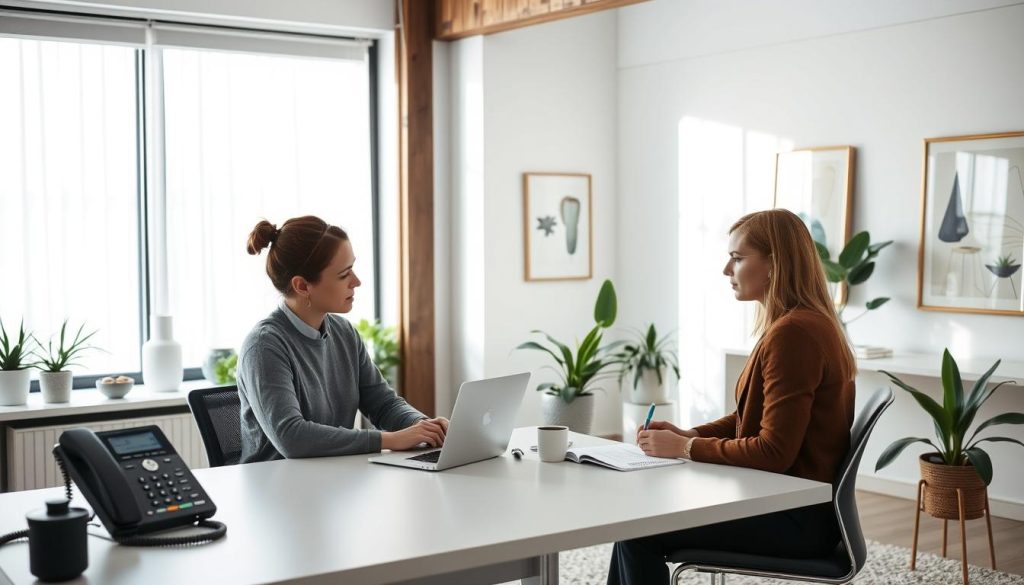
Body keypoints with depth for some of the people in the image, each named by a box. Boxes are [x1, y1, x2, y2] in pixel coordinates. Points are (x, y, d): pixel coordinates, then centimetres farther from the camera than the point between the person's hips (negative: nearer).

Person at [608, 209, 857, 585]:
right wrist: (688, 435, 4)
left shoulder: (792, 333, -22)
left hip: (798, 519, -10)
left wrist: (686, 448, -15)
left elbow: (774, 452, -24)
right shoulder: (798, 324, 11)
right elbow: (753, 418, 18)